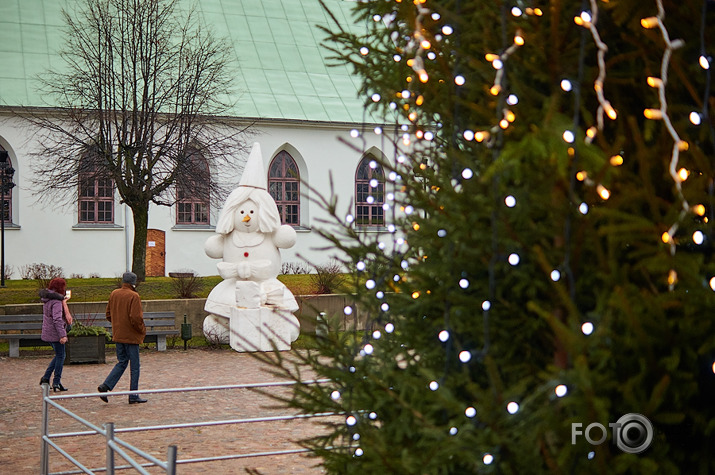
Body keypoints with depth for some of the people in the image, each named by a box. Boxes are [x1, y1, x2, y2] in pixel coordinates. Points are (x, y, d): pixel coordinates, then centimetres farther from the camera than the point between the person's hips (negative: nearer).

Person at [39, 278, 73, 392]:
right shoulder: (57, 301, -19)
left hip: (48, 333, 9)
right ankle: (56, 382, 5)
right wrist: (62, 335, -27)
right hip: (55, 333, -9)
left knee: (59, 355, 20)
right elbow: (57, 319, -26)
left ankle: (46, 377, 16)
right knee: (60, 356, 2)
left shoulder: (47, 299, 10)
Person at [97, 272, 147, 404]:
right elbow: (136, 317, -22)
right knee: (134, 366, 3)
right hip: (131, 336, -7)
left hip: (118, 335, 7)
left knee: (122, 362, 18)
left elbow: (108, 315, 12)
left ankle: (106, 385, 2)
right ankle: (133, 396, 7)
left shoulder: (113, 294, 6)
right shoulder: (133, 296, -16)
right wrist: (143, 330, -6)